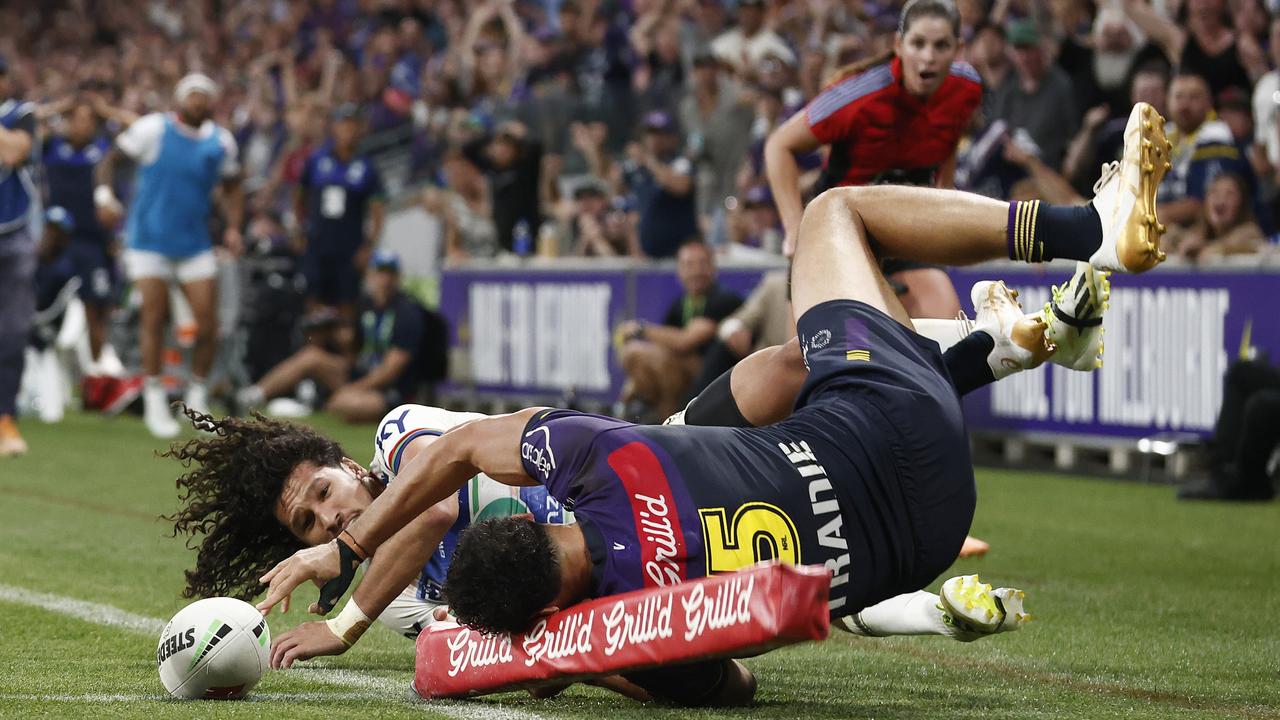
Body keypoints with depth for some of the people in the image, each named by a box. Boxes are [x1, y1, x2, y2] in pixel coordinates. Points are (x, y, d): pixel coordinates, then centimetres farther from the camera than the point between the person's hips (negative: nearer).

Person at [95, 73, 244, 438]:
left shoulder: (221, 142, 5)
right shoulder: (152, 129, -6)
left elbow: (231, 188, 17)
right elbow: (112, 157, -1)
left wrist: (233, 227, 2)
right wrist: (103, 192, -19)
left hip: (195, 242, 3)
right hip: (149, 240, -3)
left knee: (208, 323, -3)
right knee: (154, 317, -7)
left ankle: (198, 396, 15)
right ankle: (154, 401, 4)